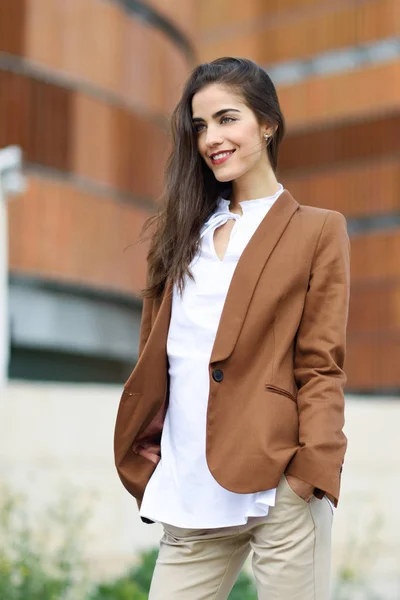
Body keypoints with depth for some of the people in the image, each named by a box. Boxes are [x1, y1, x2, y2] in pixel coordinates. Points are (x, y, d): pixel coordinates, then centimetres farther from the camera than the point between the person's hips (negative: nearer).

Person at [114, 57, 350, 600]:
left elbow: (321, 366, -2)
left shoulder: (317, 231, 3)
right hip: (191, 496, 4)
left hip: (280, 489, -4)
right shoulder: (179, 229, 16)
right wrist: (142, 457, 9)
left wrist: (312, 470, -13)